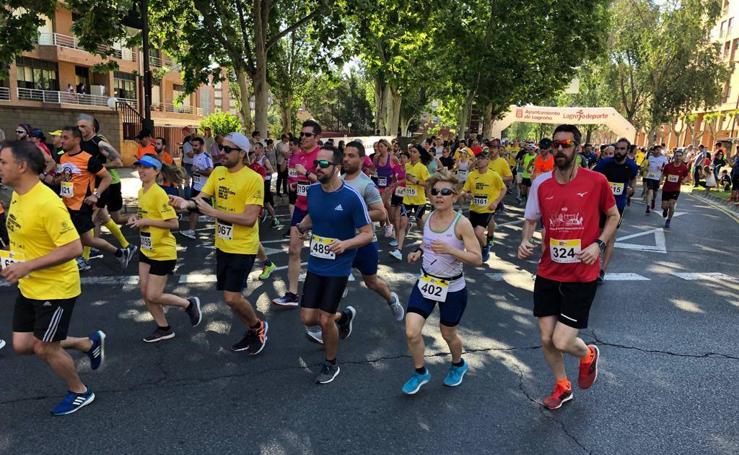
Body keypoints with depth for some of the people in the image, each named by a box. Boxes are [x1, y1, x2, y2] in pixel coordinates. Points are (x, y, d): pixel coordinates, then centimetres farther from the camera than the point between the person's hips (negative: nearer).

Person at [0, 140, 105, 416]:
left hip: (55, 289, -9)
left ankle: (80, 393, 30)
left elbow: (74, 248, -29)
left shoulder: (46, 203, -26)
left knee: (44, 349, 5)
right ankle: (90, 343, 31)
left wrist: (28, 266, -29)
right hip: (28, 287, 9)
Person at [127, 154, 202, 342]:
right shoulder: (141, 192, 6)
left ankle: (189, 304, 19)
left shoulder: (158, 193, -20)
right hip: (146, 249, 8)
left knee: (153, 296, -4)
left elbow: (174, 223, -24)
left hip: (163, 252, -8)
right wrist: (137, 218, 3)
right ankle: (164, 328, 25)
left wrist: (146, 221, -22)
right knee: (144, 291, 9)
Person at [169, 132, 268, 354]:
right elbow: (201, 198, -1)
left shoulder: (253, 179, -18)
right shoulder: (217, 172, 4)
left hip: (243, 248, -7)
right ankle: (252, 332, 35)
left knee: (232, 298, -9)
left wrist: (213, 212, -27)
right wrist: (186, 203, -24)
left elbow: (249, 219, -23)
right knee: (232, 296, 14)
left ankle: (258, 326, 18)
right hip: (222, 245, 7)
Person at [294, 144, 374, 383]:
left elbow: (367, 233, -13)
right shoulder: (312, 190, -1)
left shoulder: (351, 197, -18)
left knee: (325, 320, -3)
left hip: (338, 267, -5)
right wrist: (301, 227, -1)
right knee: (307, 318, 5)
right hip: (315, 264, 6)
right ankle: (344, 316, 38)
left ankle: (331, 364, 26)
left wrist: (345, 244, -30)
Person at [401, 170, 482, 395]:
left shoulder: (461, 223, -18)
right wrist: (419, 252, -3)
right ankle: (420, 372, 21)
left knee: (448, 334, 16)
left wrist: (450, 250, -34)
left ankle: (458, 365, 49)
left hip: (452, 288, -4)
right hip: (425, 283, 4)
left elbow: (477, 259, -21)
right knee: (411, 332, -6)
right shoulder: (428, 218, -2)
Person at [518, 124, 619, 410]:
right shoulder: (541, 183, -1)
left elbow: (613, 216, 6)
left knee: (561, 342, -6)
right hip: (548, 274, 4)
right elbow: (531, 220, 11)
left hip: (581, 276, -3)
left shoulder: (596, 181, -8)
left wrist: (598, 244, -11)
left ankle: (589, 355, 32)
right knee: (546, 339, 10)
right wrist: (525, 241, -9)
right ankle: (562, 387, 39)